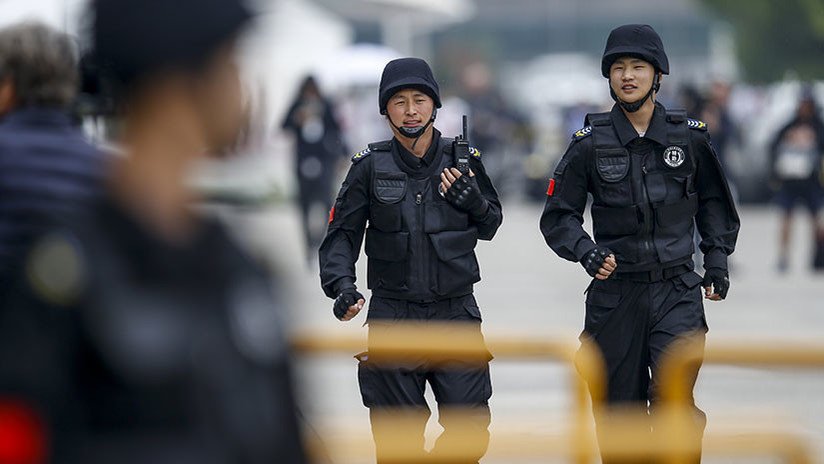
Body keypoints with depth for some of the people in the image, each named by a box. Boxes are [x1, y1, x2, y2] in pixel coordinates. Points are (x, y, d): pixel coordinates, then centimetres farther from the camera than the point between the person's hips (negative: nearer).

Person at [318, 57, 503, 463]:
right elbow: (341, 235, 2)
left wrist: (476, 203, -9)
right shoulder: (370, 167, -2)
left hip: (456, 313, 1)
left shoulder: (462, 160, 3)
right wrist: (341, 285, -15)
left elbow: (491, 227, 13)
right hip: (393, 317, -1)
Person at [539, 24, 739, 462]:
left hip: (676, 290, 0)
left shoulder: (690, 136, 2)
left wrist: (717, 258, 8)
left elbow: (713, 202, 18)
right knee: (620, 409, 6)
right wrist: (587, 252, -14)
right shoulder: (590, 143, -1)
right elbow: (558, 216, 4)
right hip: (615, 291, 1)